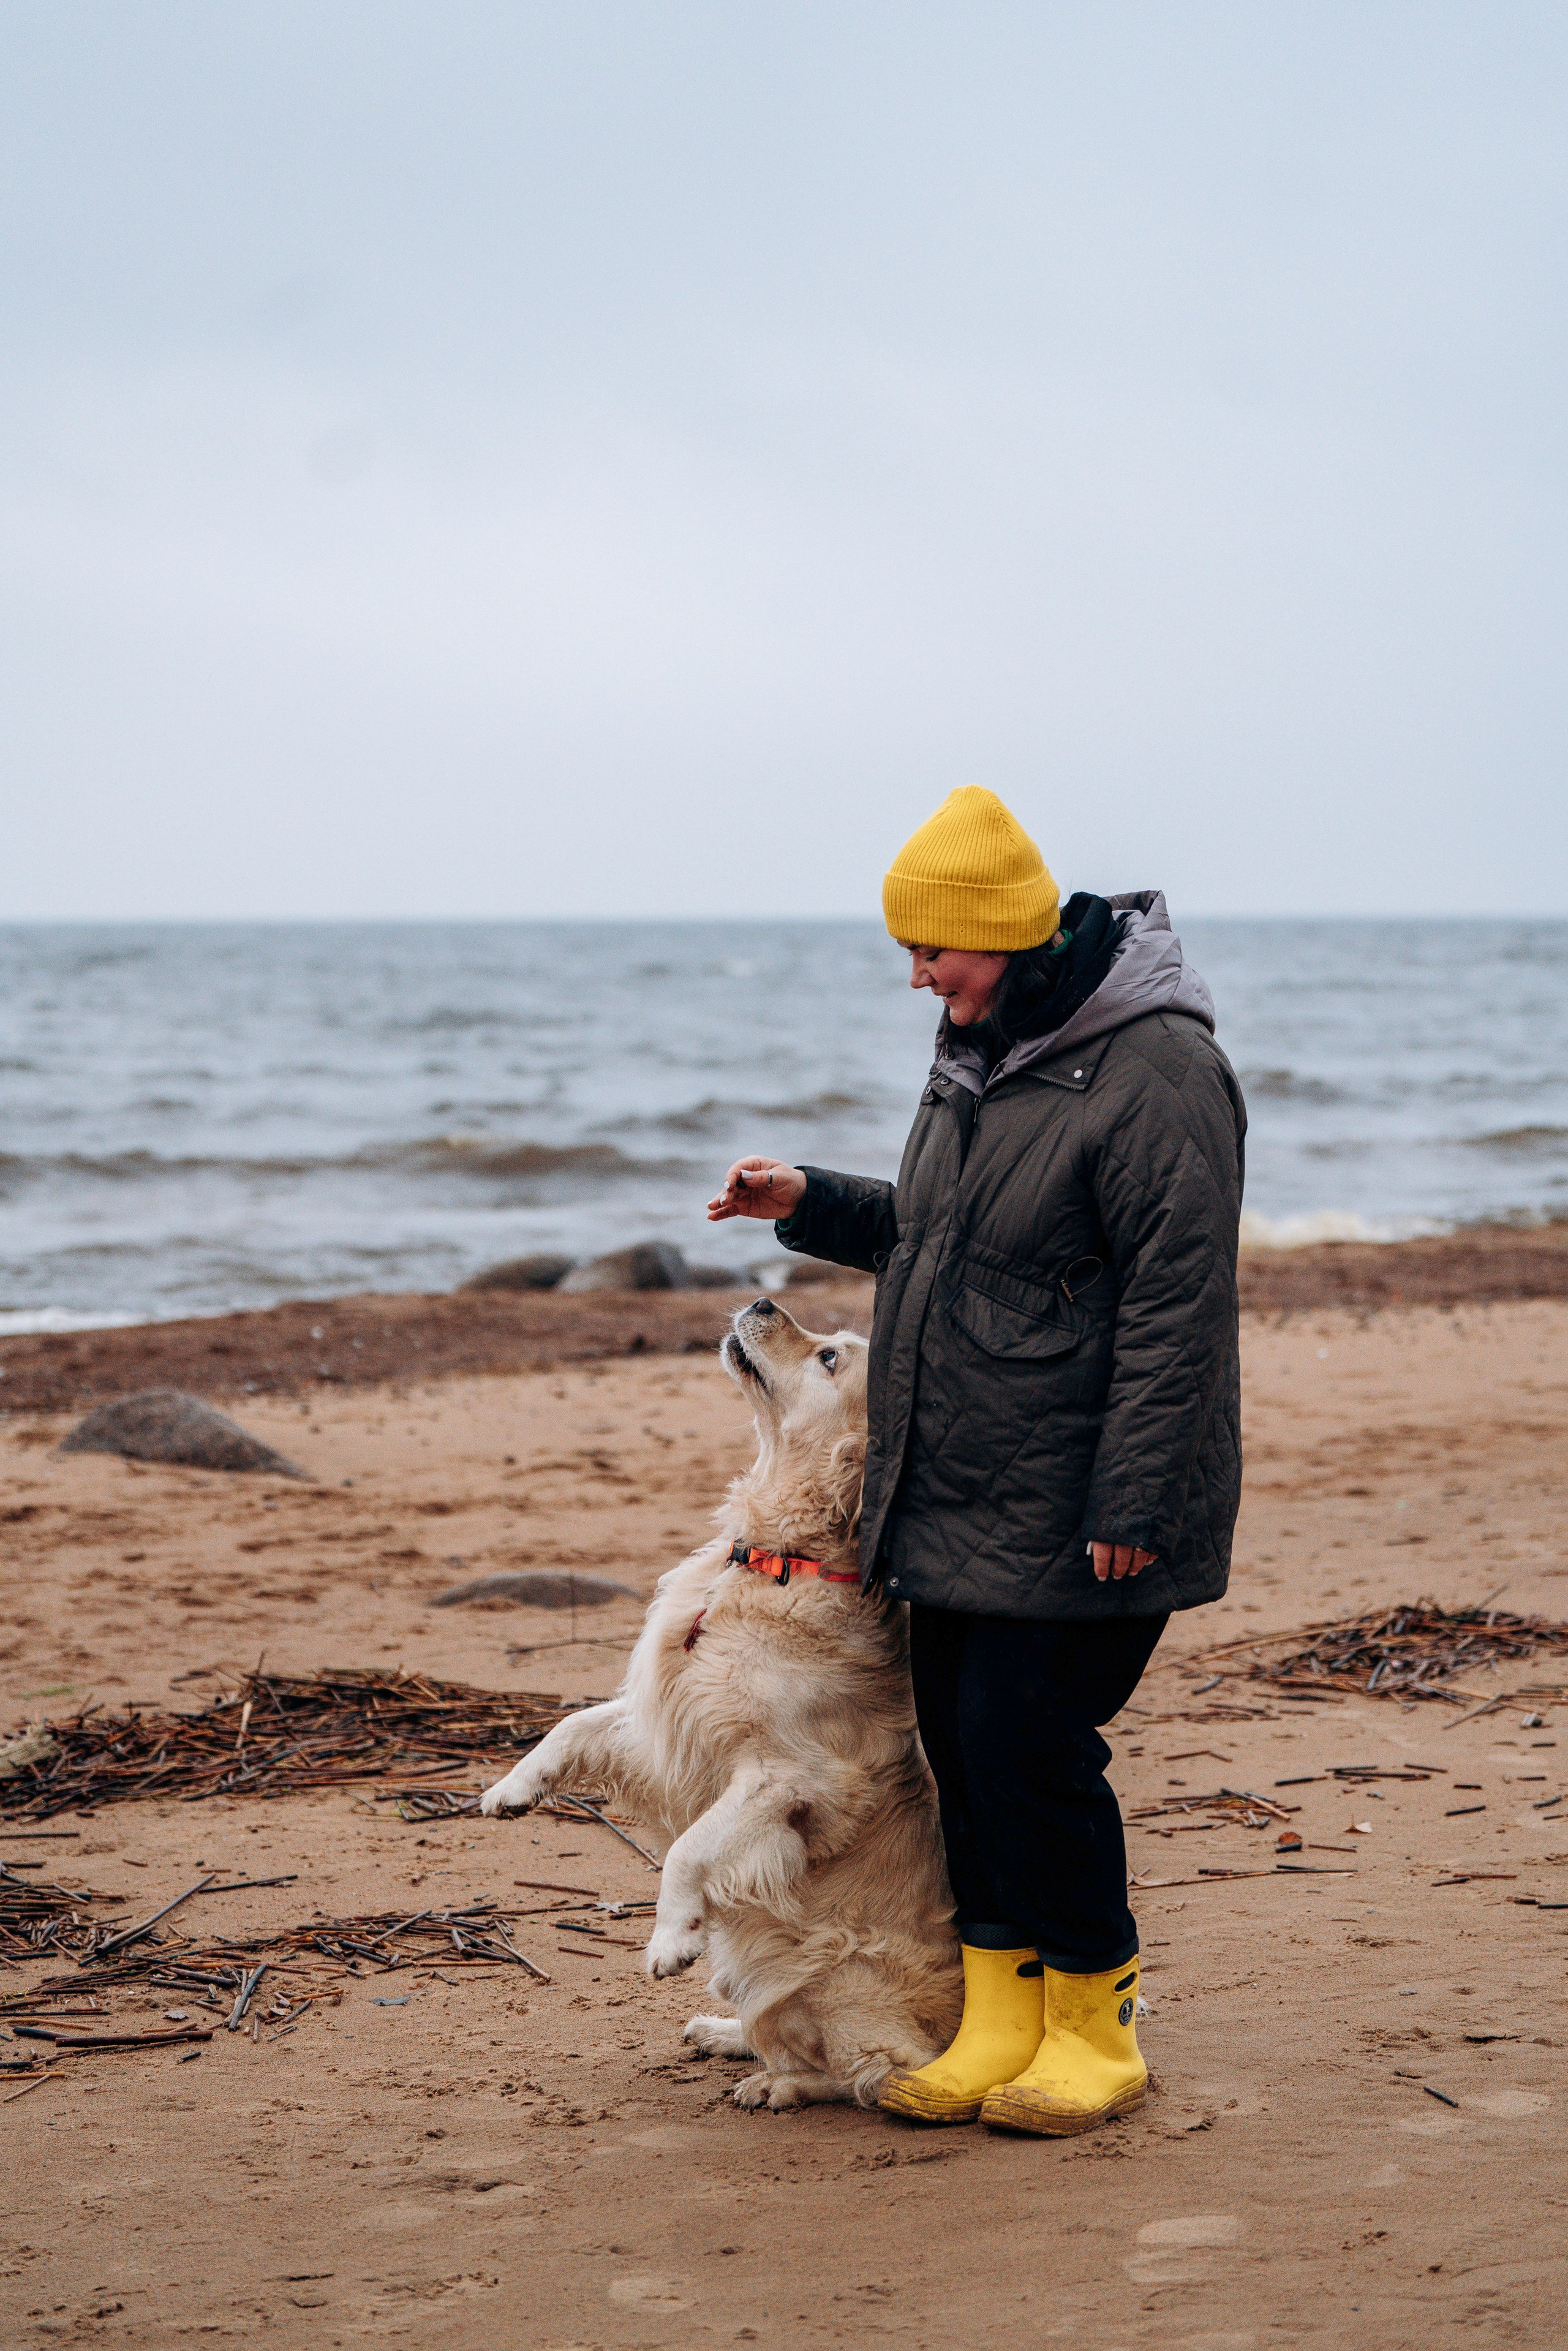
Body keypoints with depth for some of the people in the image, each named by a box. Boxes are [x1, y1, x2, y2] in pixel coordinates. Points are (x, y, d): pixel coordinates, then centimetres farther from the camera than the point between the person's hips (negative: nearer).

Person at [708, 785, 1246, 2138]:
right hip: (956, 1504, 9)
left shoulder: (1154, 1070, -17)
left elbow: (1178, 1302, -20)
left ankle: (1097, 2032, 11)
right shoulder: (981, 1053, 12)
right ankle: (1000, 2021, 21)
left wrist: (1131, 1503, -21)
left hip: (1074, 1515, -9)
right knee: (961, 1742, 10)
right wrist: (812, 1206, 12)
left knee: (1031, 1748, -6)